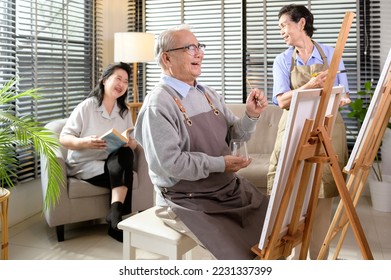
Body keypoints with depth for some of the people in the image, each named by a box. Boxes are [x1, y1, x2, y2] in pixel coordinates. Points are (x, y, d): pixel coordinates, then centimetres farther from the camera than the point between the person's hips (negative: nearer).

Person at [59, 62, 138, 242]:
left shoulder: (124, 111, 9)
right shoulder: (87, 106, -8)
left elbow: (133, 144, 5)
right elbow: (64, 138, -10)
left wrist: (130, 143, -19)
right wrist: (85, 142, -29)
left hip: (115, 162, 5)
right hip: (85, 164, -4)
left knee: (126, 155, -31)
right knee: (124, 173, -31)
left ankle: (115, 212, -32)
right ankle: (117, 214, -18)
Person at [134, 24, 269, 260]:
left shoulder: (209, 94, 10)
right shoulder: (158, 105, -16)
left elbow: (234, 135, 11)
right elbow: (169, 162, -24)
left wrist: (251, 116, -9)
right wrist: (219, 164, -21)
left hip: (231, 187, 8)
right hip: (188, 200, -8)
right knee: (244, 254, -19)